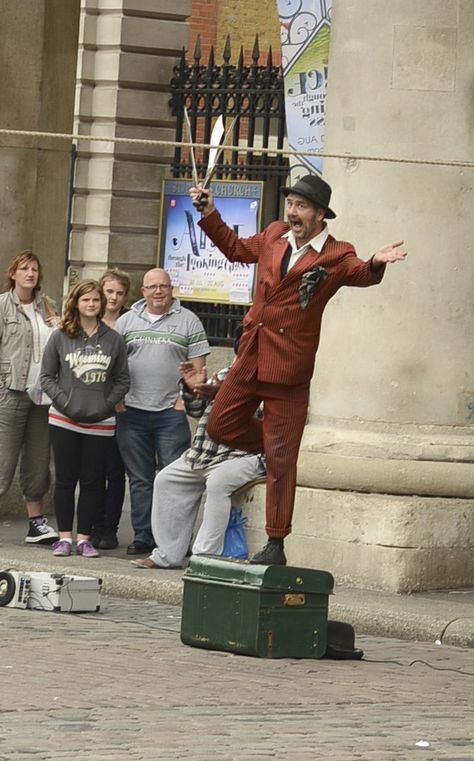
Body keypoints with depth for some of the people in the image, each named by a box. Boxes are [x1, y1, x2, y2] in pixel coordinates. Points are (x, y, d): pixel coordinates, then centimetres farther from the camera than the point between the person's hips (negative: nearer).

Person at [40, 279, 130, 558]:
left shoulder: (113, 339, 4)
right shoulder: (60, 337, 1)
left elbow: (123, 379, 7)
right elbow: (47, 376, 3)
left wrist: (109, 404, -6)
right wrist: (64, 401, -9)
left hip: (100, 423, 1)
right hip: (65, 420, 0)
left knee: (93, 482, 3)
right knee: (66, 479, 4)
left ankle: (84, 538, 10)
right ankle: (65, 537, 11)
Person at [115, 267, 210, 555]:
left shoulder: (188, 321, 5)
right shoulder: (126, 321, 13)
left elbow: (197, 367, 1)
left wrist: (185, 399, -10)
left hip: (172, 413, -3)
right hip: (132, 412, 3)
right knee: (140, 479, 6)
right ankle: (143, 536, 11)